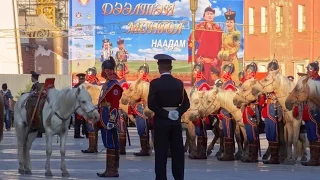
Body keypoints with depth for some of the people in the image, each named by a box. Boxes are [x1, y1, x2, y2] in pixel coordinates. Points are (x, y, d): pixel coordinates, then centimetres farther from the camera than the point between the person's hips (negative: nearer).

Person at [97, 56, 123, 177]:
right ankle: (110, 170, 16)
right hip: (105, 121, 10)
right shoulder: (107, 84, 17)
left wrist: (111, 121, -22)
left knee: (112, 145, -6)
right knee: (109, 145, 12)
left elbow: (115, 105, -19)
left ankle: (113, 170, -4)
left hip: (110, 122, -10)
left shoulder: (114, 85, -13)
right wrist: (101, 120, 22)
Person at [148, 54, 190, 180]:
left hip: (161, 121, -3)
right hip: (176, 121, 3)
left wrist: (164, 114, -10)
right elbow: (186, 104, 0)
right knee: (178, 152, 9)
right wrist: (177, 113, -6)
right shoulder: (179, 83, 3)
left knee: (161, 153, 0)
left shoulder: (155, 83, -8)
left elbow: (151, 104, -15)